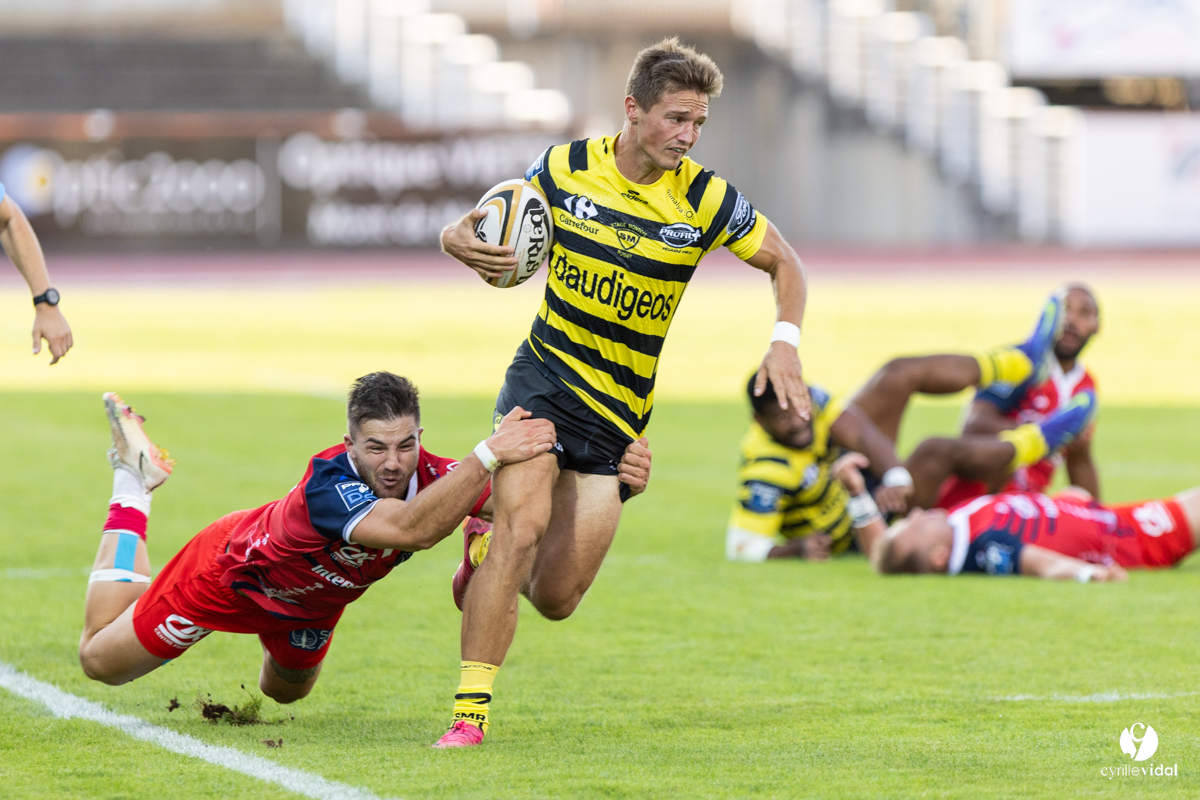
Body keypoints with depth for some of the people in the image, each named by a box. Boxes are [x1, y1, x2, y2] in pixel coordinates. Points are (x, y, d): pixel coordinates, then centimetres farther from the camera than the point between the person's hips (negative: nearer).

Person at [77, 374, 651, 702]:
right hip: (230, 574, -6)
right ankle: (134, 481, 30)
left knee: (286, 691, 35)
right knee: (101, 659, 14)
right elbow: (410, 528, -67)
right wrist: (489, 453, -75)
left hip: (310, 598, 6)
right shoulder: (328, 482, -49)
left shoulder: (426, 475, -33)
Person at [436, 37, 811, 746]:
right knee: (521, 524, -25)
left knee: (556, 598, -1)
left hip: (620, 410, 1)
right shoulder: (566, 168, -5)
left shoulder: (707, 199, -7)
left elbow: (785, 262, 4)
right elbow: (487, 224, 8)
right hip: (543, 376, -1)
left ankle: (493, 554, 36)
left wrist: (785, 341, -14)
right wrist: (462, 241, -17)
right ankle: (471, 710, -17)